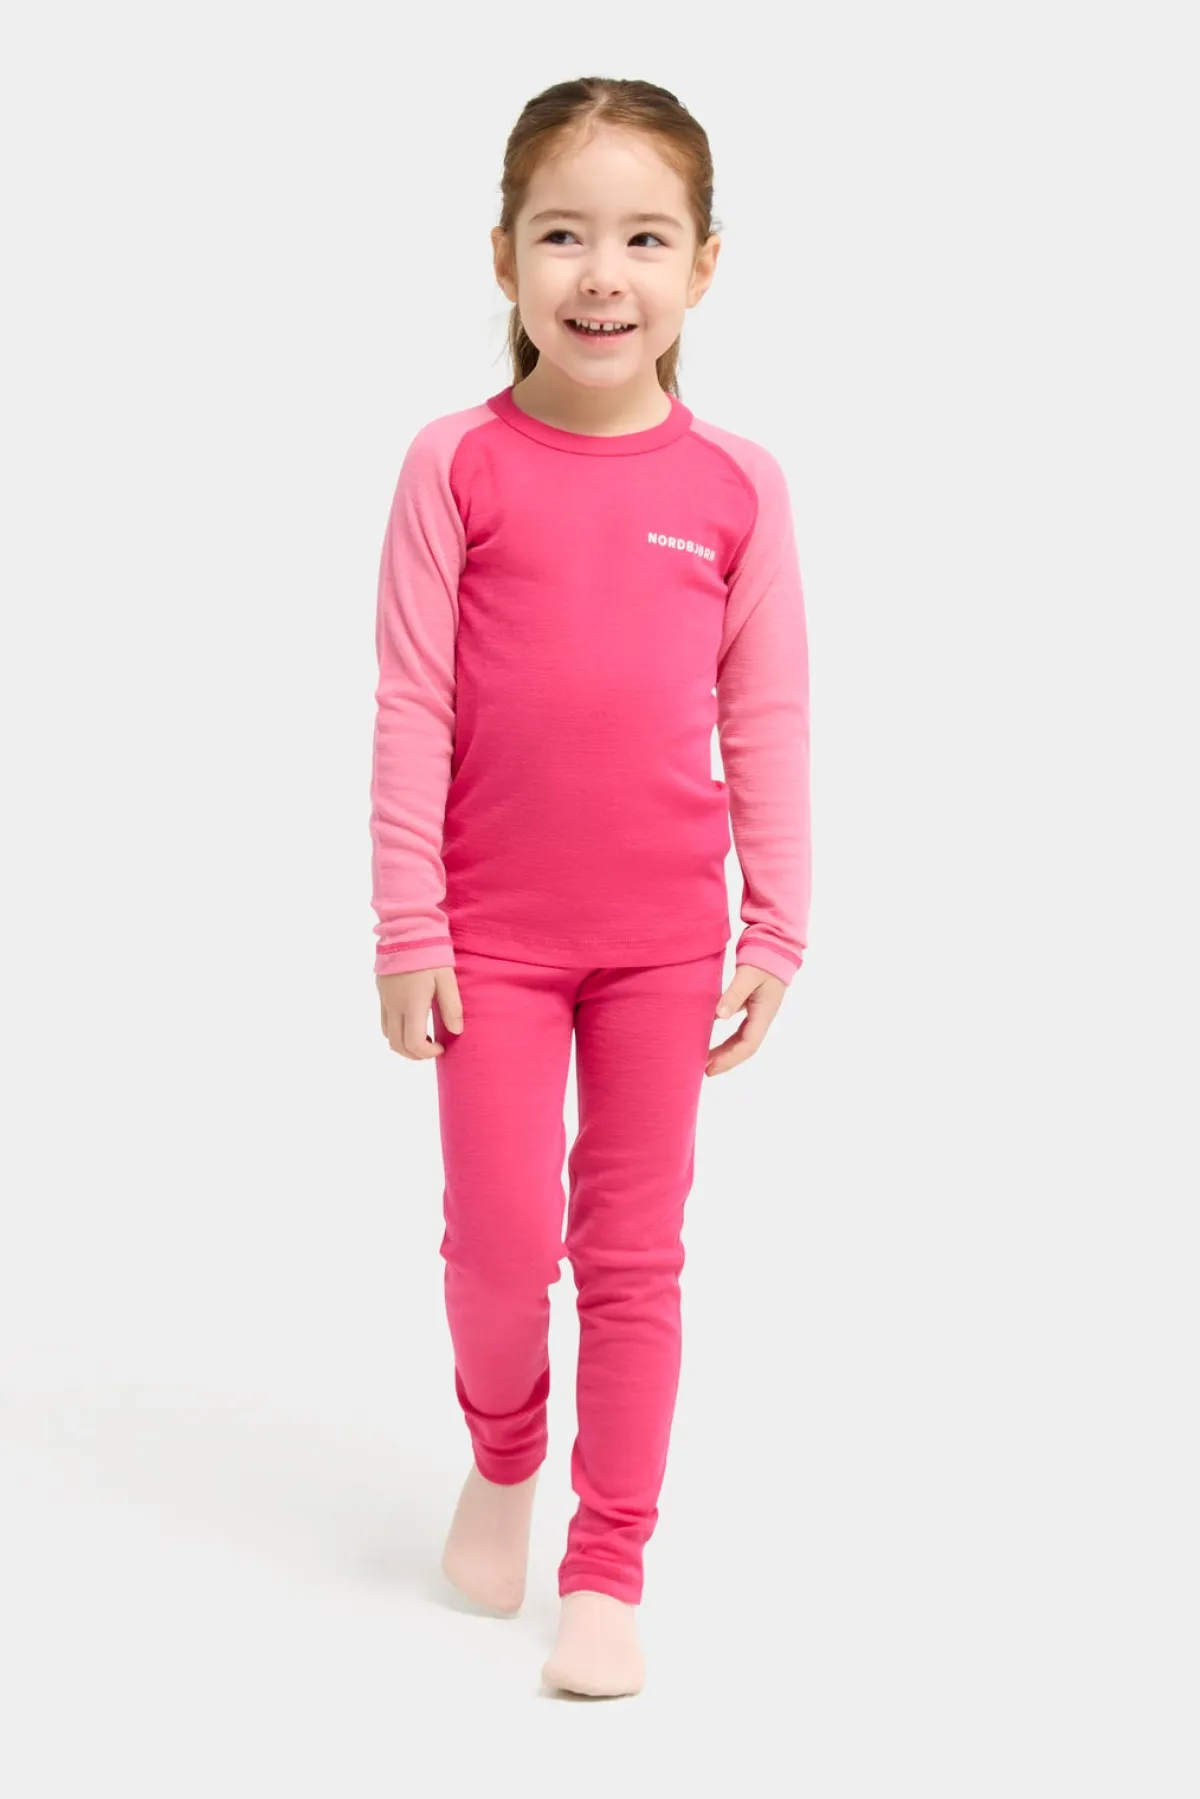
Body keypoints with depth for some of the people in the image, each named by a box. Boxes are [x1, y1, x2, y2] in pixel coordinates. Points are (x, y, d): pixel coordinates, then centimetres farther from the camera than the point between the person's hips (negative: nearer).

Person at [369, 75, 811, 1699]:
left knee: (635, 1253, 9)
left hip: (663, 937, 1)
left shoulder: (736, 485, -2)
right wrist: (407, 930, -6)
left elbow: (768, 720, 2)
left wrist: (776, 932, 1)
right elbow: (411, 709, -5)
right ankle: (503, 1454, 33)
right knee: (503, 1240, 1)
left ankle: (609, 1569, 23)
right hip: (493, 931, -1)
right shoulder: (458, 466, -6)